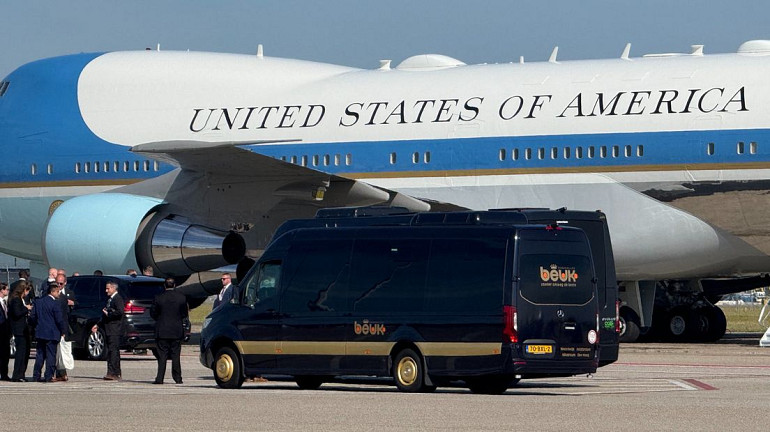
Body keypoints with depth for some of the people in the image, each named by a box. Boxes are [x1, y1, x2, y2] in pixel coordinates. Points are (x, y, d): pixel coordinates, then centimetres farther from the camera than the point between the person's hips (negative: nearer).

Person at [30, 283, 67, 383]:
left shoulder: (38, 302, 7)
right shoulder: (55, 303, -13)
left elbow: (32, 316, 9)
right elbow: (59, 319, -14)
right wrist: (63, 331, -3)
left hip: (40, 332, 6)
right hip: (52, 333, -6)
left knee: (40, 355, 13)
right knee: (51, 355, 0)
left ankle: (36, 375, 13)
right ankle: (48, 376, -3)